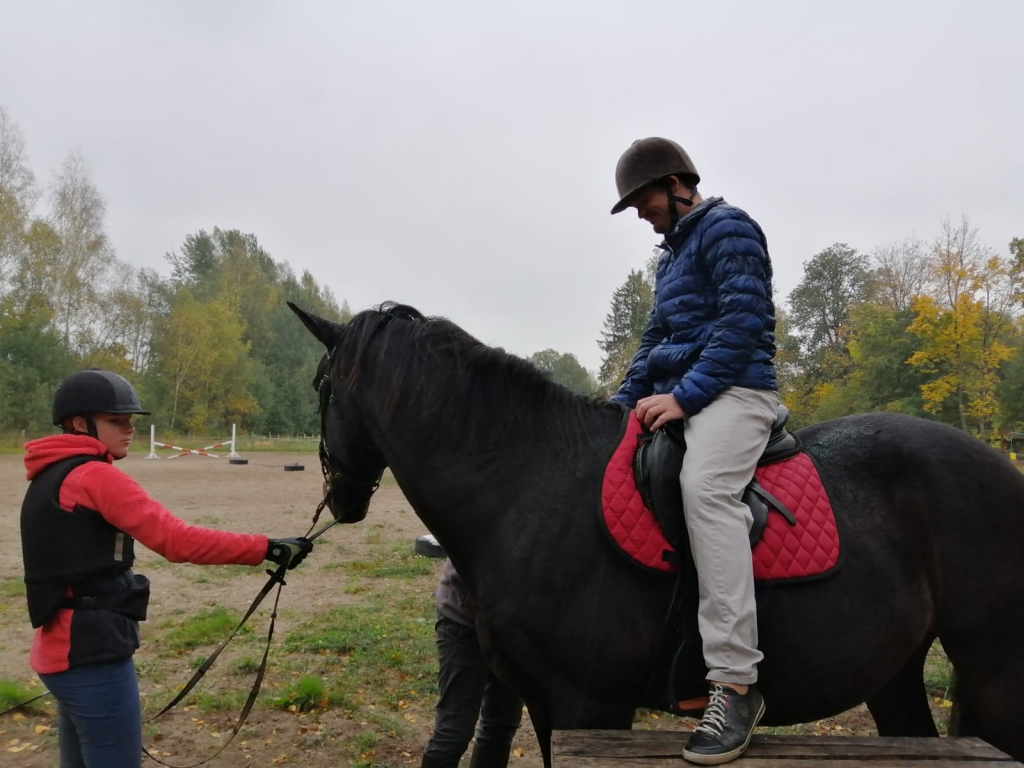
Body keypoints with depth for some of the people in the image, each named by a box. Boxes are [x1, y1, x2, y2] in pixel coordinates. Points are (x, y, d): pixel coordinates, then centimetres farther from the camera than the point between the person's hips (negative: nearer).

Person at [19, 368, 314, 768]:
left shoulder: (52, 477, 11)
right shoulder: (93, 476, -17)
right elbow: (177, 540, -27)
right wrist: (266, 548, -27)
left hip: (65, 650, 10)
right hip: (92, 655, -10)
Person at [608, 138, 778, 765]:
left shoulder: (727, 228, -2)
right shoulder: (673, 253, 25)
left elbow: (741, 323, -15)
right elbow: (657, 338, 26)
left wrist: (684, 395, -20)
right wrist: (626, 402, 13)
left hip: (735, 390, -10)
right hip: (679, 395, 10)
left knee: (704, 486, -35)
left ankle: (735, 683, -35)